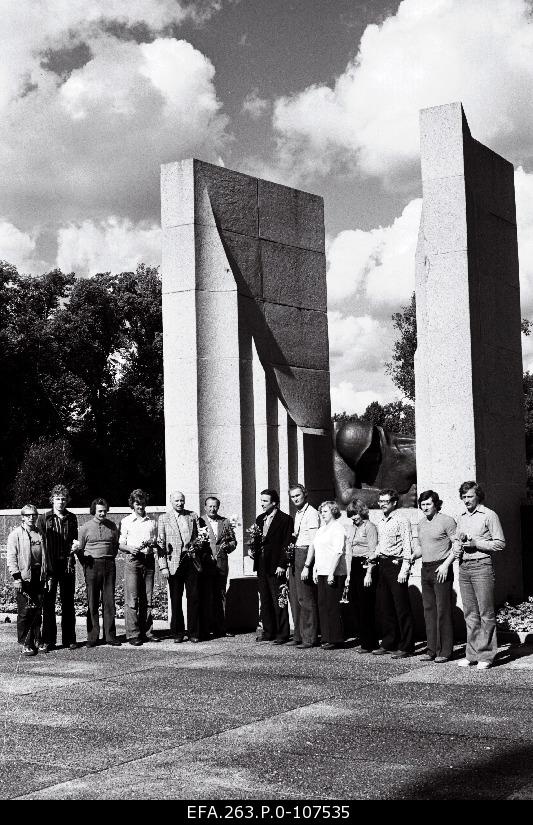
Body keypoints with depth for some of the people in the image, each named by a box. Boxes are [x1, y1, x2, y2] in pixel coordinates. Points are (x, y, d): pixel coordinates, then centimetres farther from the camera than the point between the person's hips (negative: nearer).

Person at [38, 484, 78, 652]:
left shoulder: (72, 518, 10)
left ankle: (69, 639, 13)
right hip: (49, 566, -2)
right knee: (48, 603, -1)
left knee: (68, 603, 6)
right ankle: (48, 640, 4)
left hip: (67, 565, 2)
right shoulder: (44, 519, 1)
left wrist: (75, 545, -4)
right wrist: (45, 566, -10)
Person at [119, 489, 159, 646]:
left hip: (149, 560, 3)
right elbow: (121, 544, 4)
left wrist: (152, 543, -4)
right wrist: (130, 548, -16)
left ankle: (147, 632, 11)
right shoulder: (126, 521, 7)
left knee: (147, 599, 5)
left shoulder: (152, 522, 15)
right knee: (132, 599, -7)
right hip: (133, 560, -3)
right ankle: (133, 634, -5)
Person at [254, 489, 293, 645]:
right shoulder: (260, 519, 15)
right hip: (261, 566, 7)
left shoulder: (285, 519, -7)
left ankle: (282, 634, 0)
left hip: (276, 567, -7)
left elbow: (286, 544, -11)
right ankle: (268, 632, 17)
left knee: (278, 602, -4)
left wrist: (282, 565, -15)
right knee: (265, 601, 11)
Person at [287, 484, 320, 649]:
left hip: (305, 554, -9)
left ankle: (310, 638, -5)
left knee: (305, 598, -8)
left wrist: (306, 566, -20)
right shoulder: (297, 514, 18)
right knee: (295, 598, 11)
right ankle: (299, 636, 17)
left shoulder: (312, 513, -10)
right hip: (294, 555, 9)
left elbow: (312, 542, -16)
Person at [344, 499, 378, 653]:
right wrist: (349, 574, 15)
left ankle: (369, 643, 2)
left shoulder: (370, 527, -6)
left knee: (365, 606, -5)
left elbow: (373, 552, -11)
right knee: (354, 604, 6)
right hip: (354, 566, 8)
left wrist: (369, 574, -16)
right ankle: (364, 640, 16)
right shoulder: (350, 528, 16)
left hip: (366, 566, -8)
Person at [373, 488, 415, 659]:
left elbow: (407, 546, -12)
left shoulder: (401, 521, -7)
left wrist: (404, 569, -18)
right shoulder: (380, 523, 17)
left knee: (401, 608, -4)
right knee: (384, 606, 10)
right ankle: (388, 643, 19)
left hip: (396, 564, -8)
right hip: (383, 565, 8)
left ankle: (406, 646, 0)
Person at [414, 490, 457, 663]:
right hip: (425, 569, 7)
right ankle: (432, 650, 11)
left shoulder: (446, 521, -6)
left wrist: (446, 564, -18)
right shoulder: (421, 523, 15)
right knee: (429, 610, 7)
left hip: (441, 568, -7)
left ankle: (445, 651, -2)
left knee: (443, 610, -6)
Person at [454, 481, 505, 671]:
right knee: (470, 613, 9)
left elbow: (500, 543, -7)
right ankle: (472, 654, 13)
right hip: (464, 567, 6)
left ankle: (486, 655, -1)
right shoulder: (461, 518, 17)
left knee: (486, 613, -4)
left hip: (482, 566, -6)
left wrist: (476, 543, -15)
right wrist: (457, 548, 5)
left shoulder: (489, 515, -3)